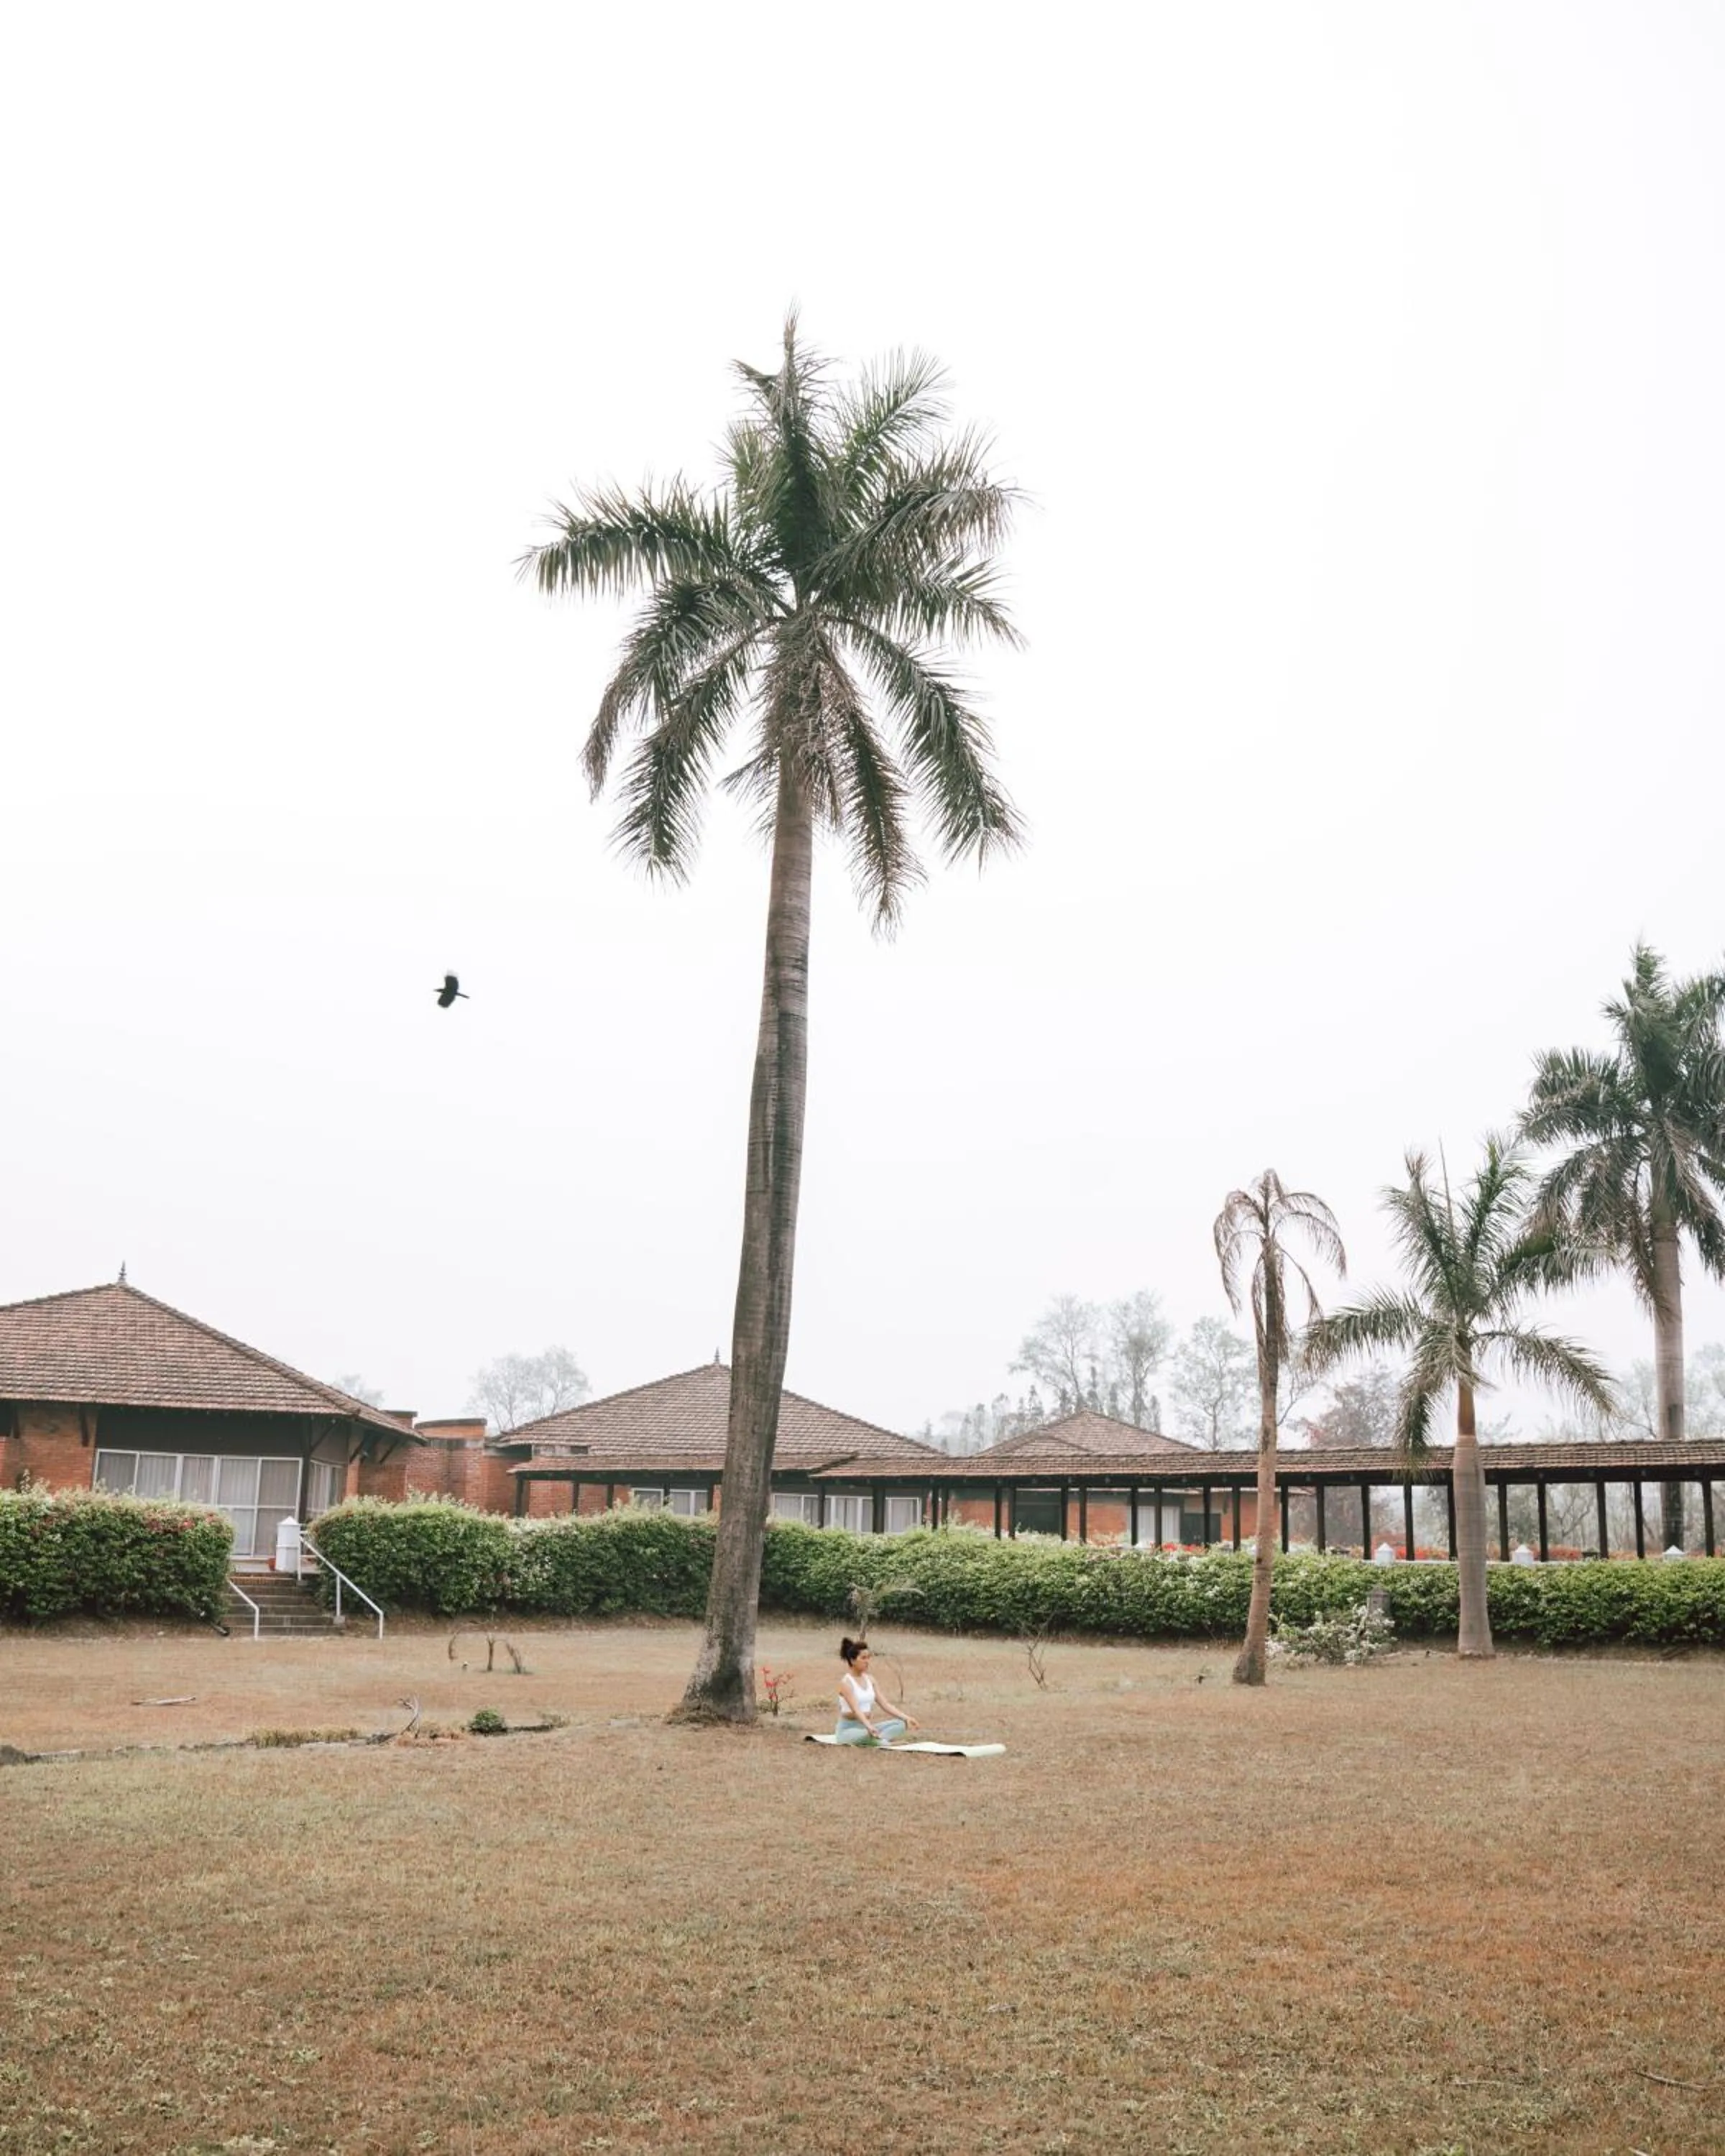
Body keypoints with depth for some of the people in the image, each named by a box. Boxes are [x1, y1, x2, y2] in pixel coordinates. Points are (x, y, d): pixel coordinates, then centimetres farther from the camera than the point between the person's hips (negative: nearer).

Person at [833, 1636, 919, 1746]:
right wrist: (869, 1727, -44)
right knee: (868, 1734, -42)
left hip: (866, 1726, 8)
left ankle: (876, 1738, -26)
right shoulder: (846, 1682, -13)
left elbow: (885, 1704, 5)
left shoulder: (870, 1680, 9)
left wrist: (906, 1718, -8)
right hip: (849, 1729, -8)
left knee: (901, 1724, -12)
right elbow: (856, 1710, -27)